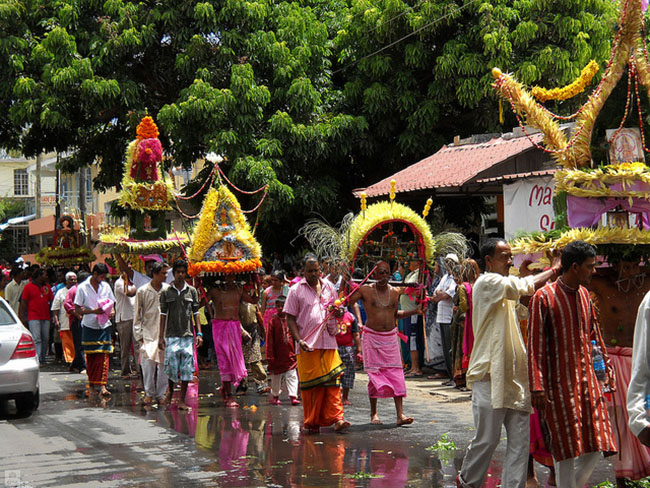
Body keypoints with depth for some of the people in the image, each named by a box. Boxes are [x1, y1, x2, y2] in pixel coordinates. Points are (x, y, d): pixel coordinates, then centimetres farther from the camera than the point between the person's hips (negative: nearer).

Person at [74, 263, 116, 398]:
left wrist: (111, 311, -4)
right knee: (90, 357, 3)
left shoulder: (106, 286, 7)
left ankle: (102, 386, -8)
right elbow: (77, 310, -6)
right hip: (89, 326, -2)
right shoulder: (82, 288, -5)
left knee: (104, 356, -6)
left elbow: (112, 303, 18)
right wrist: (93, 311, -19)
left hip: (104, 326, 2)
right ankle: (92, 385, 16)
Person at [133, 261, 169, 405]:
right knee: (148, 362, -9)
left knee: (164, 363, 2)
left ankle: (161, 394, 12)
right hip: (148, 333, -2)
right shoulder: (142, 291, 1)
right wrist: (138, 336, 1)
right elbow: (137, 316, 5)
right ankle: (149, 393, 4)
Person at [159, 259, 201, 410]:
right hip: (172, 334, -1)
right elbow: (163, 315, 6)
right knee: (171, 366, -5)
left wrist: (199, 333, 1)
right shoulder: (166, 292, 4)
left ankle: (182, 400, 4)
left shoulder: (192, 291, 8)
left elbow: (195, 313, 9)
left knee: (187, 368, -2)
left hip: (188, 335, 1)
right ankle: (170, 391, 23)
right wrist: (161, 336, 2)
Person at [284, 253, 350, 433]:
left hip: (329, 343, 2)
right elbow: (290, 318, 2)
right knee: (310, 385, 1)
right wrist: (299, 340, -11)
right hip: (307, 345, -2)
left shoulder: (329, 287, 13)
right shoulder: (296, 290, 3)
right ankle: (312, 423, 9)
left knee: (333, 381, -6)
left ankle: (337, 418, -8)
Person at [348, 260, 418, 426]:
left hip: (391, 337, 3)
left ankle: (400, 414, -7)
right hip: (371, 336, -3)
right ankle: (374, 413, 13)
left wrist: (415, 311, 12)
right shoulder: (365, 290, -4)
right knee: (374, 374, 0)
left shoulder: (395, 291, 7)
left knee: (396, 374, -5)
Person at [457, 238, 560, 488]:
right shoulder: (487, 283, -7)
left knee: (520, 439, 3)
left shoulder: (505, 287, 20)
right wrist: (552, 271, -5)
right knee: (487, 438, -1)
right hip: (490, 375, -8)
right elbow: (523, 287, -18)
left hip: (514, 376, 8)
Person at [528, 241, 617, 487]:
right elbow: (535, 346, -11)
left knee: (595, 445, 4)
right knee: (566, 447, -2)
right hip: (560, 383, -6)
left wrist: (607, 369, 17)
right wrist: (537, 387, -15)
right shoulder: (544, 297, -10)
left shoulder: (584, 294, 10)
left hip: (588, 379, 6)